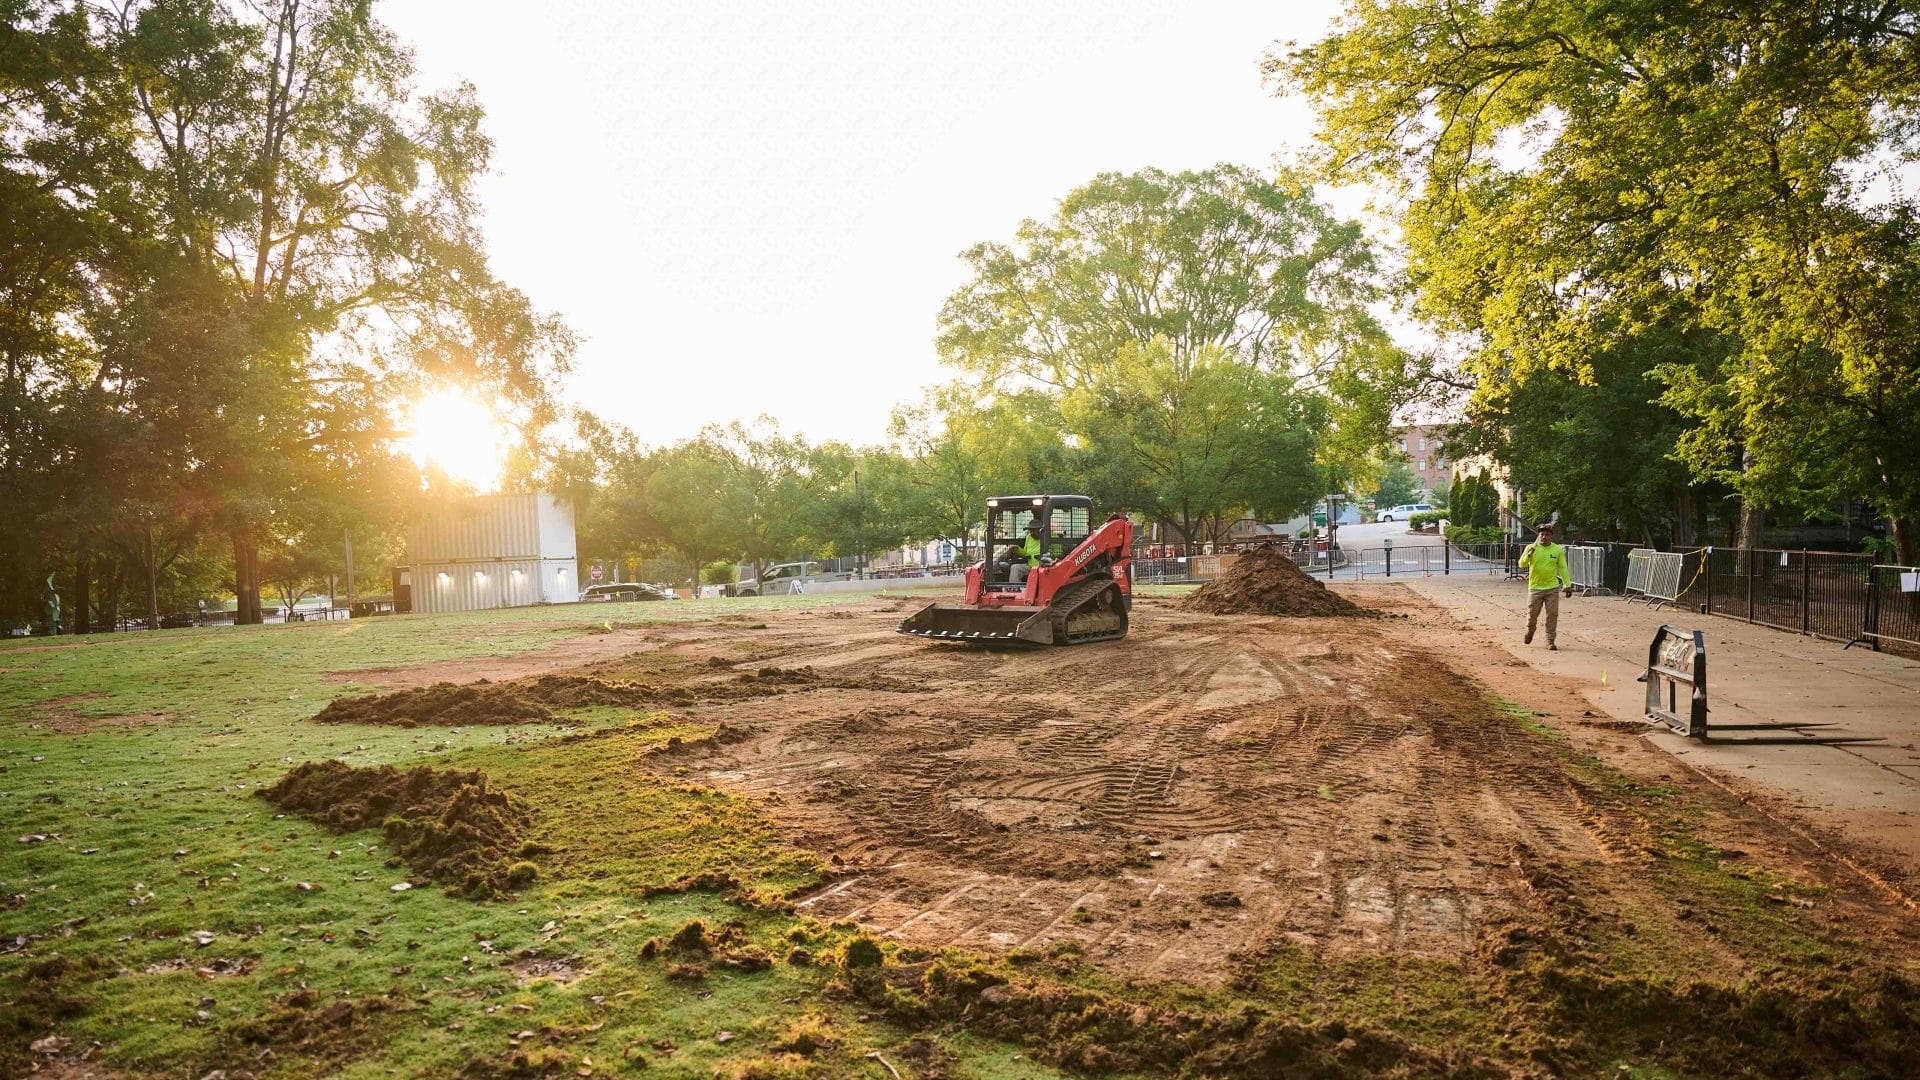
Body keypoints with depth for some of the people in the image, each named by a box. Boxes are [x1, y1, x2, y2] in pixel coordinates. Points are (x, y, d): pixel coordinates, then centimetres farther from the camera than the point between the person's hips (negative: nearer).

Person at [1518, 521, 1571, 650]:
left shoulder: (1558, 550, 1)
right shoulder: (1531, 548, -3)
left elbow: (1563, 568, 6)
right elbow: (1522, 564, -11)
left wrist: (1567, 584, 3)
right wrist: (1528, 555, -30)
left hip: (1552, 588, 1)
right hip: (1535, 587, -1)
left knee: (1552, 615, -1)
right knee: (1532, 614, 6)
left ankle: (1550, 641, 5)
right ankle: (1530, 631, 35)